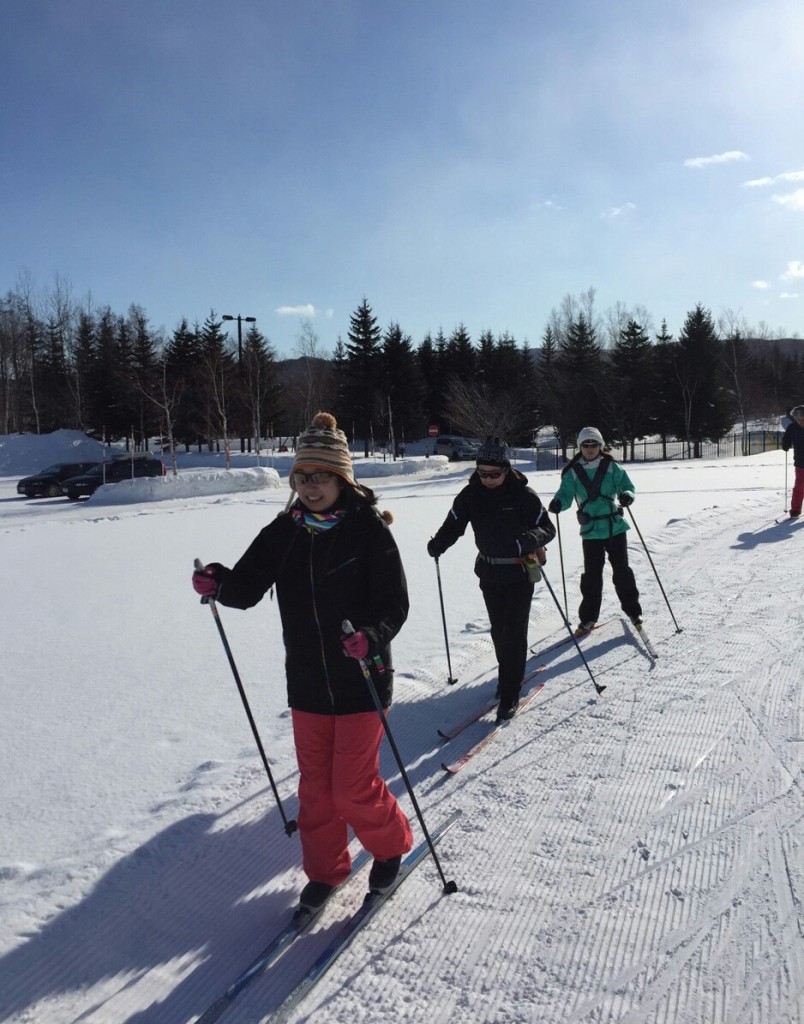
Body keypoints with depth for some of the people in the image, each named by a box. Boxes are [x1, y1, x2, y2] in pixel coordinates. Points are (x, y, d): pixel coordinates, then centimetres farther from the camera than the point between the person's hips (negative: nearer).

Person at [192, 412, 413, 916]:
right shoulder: (284, 532, 1)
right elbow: (248, 587, -1)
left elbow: (394, 604, -14)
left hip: (360, 682, -4)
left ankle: (392, 844, 32)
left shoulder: (369, 530, -13)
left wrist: (371, 635, -33)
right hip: (307, 685, 5)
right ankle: (325, 868, 37)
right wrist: (218, 583, -23)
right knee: (316, 785, 15)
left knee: (353, 789, 2)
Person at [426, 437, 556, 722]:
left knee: (514, 631, -5)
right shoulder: (471, 494, -6)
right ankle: (510, 674, 36)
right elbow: (453, 524, -3)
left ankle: (510, 694, 2)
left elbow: (548, 529, -15)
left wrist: (527, 541, -35)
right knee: (498, 630, 15)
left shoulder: (523, 494, -16)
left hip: (519, 574, -4)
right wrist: (438, 543, -22)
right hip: (489, 573, 4)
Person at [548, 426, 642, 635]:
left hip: (615, 526, 0)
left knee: (622, 570, 8)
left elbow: (626, 485, 1)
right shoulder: (573, 472, -1)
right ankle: (588, 617, 13)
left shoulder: (611, 467, -1)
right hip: (591, 531, 0)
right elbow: (566, 494, -3)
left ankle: (633, 610, 25)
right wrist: (558, 503, -26)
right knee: (592, 574, 1)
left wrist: (626, 495, -23)